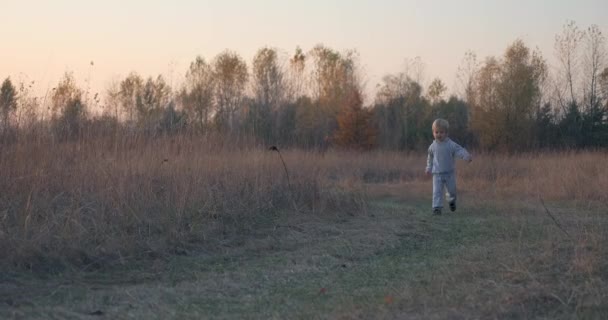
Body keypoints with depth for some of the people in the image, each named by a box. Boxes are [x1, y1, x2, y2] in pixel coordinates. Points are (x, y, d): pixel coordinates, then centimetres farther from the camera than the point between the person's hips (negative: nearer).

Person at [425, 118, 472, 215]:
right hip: (437, 173, 1)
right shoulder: (433, 146, 2)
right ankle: (437, 207, -7)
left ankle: (451, 201, 42)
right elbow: (430, 158, 17)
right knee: (437, 191, -10)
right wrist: (429, 168, 24)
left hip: (449, 173, -1)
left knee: (452, 189, 12)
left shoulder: (451, 145, -9)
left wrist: (467, 156, -36)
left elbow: (460, 151, -18)